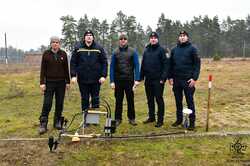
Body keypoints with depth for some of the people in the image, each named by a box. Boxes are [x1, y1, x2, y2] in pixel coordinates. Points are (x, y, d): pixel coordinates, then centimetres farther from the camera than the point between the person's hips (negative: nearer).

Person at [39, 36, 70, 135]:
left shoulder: (63, 54, 5)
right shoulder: (46, 54, 1)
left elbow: (66, 69, 8)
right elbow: (43, 69, 0)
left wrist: (68, 82, 6)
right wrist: (42, 83, -6)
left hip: (61, 82, 2)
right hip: (49, 82, -2)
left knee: (59, 103, 7)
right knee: (47, 103, -5)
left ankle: (57, 122, 20)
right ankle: (43, 124, 0)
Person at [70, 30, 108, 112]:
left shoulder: (99, 48, 2)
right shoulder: (78, 48, 2)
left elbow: (104, 62, 2)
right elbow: (73, 62, 2)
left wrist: (103, 75, -6)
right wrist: (73, 75, -6)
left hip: (96, 79, 0)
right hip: (82, 79, 0)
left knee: (95, 98, 8)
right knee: (84, 98, 9)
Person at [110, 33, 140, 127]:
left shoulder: (132, 51, 2)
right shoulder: (115, 52, 6)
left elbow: (136, 66, -1)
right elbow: (112, 67, 4)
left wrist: (137, 79, -10)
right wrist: (112, 81, -3)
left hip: (129, 79, -1)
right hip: (118, 80, 1)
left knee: (130, 100, 6)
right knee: (118, 100, 7)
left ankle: (131, 118, 17)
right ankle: (118, 119, 16)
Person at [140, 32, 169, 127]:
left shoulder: (161, 50, -4)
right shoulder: (146, 50, 12)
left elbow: (166, 64, -9)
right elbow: (143, 64, 14)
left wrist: (163, 77, -16)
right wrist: (141, 76, 8)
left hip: (158, 80, -5)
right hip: (148, 79, 6)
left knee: (159, 99, 0)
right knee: (150, 99, 13)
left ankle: (160, 120, 9)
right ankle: (151, 117, 26)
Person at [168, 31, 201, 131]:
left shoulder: (192, 49, -1)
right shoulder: (174, 50, 10)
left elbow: (197, 64, -5)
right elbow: (171, 64, 12)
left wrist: (194, 78, -13)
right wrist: (170, 77, 3)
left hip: (188, 80, -4)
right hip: (176, 80, 4)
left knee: (190, 101, 1)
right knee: (178, 101, 12)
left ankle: (192, 122, 10)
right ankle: (179, 119, 25)